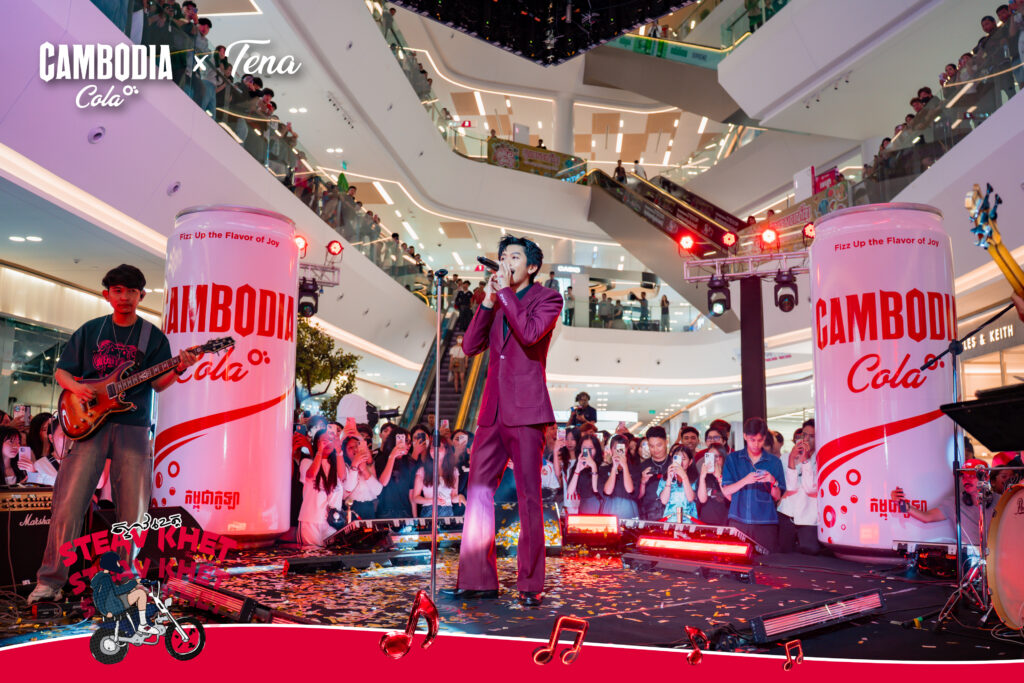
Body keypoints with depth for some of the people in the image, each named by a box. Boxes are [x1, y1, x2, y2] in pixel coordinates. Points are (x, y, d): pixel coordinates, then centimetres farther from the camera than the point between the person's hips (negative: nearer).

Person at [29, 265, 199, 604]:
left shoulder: (152, 335, 10)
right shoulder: (90, 331, 12)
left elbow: (158, 383, 2)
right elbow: (61, 371, 14)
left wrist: (177, 370, -18)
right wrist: (75, 386, -7)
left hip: (133, 427, 0)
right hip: (90, 422, 0)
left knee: (133, 510, -1)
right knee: (69, 503, -5)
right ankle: (50, 580, 6)